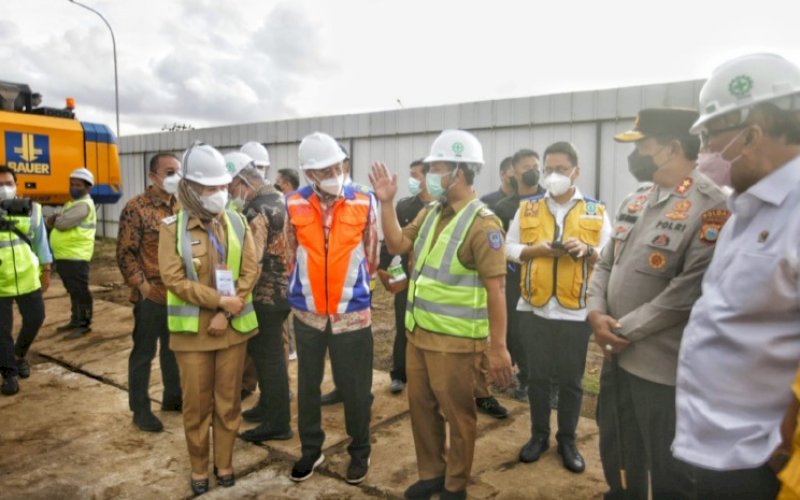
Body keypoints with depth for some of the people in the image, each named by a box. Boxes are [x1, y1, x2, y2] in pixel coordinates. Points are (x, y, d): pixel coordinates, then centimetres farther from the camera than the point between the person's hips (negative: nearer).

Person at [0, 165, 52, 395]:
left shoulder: (31, 210, 0)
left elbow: (40, 241, 8)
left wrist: (46, 270, 8)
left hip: (28, 278, 2)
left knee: (35, 319, 12)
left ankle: (19, 355, 39)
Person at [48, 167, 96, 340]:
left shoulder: (84, 205, -14)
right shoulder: (72, 203, 20)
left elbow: (63, 224, -22)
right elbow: (54, 221, 19)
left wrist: (55, 220, 0)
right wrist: (56, 219, -4)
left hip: (76, 256, -10)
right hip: (64, 255, 10)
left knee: (80, 291, -4)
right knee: (73, 291, 18)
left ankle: (84, 324, 2)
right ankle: (76, 320, 28)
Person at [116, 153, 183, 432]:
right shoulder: (136, 208, -11)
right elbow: (125, 254, -12)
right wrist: (143, 286, -16)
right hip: (151, 295, -6)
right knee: (144, 352, 7)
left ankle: (173, 396, 34)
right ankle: (140, 408, 19)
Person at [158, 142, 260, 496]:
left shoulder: (237, 222, 3)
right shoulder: (173, 227, -5)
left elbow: (250, 270, -3)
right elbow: (173, 278, -12)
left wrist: (228, 312, -13)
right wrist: (219, 300, -19)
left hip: (233, 326, 2)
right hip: (193, 329, -2)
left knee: (229, 400, 12)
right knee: (196, 403, 8)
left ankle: (224, 464, 29)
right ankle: (199, 468, 26)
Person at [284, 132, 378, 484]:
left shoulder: (363, 203, -7)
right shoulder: (294, 205, -5)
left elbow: (371, 256, 3)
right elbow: (292, 255, 7)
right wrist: (308, 286, 11)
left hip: (352, 312, -1)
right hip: (307, 312, 2)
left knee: (354, 386, 9)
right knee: (307, 384, 15)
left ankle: (360, 451, 29)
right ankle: (311, 449, 34)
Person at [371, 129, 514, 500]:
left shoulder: (482, 223, -16)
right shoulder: (430, 213, 8)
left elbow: (495, 288, -19)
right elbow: (396, 245, 10)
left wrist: (498, 348, -20)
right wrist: (386, 203, 0)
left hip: (454, 340, -7)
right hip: (418, 332, 8)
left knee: (457, 414, 9)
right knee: (421, 407, 18)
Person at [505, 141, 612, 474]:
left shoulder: (596, 212, 3)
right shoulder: (527, 209, 7)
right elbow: (510, 248, 5)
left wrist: (587, 251, -18)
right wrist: (536, 250, -13)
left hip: (575, 310, -1)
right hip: (534, 307, 1)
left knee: (571, 380, 9)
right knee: (537, 375, 12)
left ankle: (567, 440, 27)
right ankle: (539, 435, 29)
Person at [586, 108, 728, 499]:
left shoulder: (710, 207, -16)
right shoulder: (635, 202, 9)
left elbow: (688, 293, -22)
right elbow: (605, 264, 10)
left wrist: (626, 329, -16)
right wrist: (596, 314, -7)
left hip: (662, 365, -7)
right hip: (617, 355, 8)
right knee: (617, 457, 25)